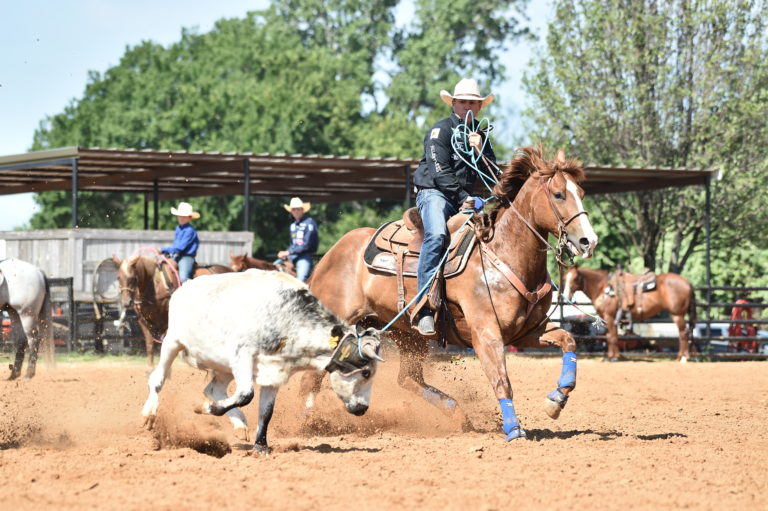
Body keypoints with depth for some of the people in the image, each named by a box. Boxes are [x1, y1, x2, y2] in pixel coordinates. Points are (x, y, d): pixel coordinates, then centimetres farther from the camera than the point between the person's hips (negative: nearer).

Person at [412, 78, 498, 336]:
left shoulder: (481, 135, 19)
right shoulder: (440, 130, -1)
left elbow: (492, 174, 12)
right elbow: (439, 171, -11)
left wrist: (480, 150, -4)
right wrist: (463, 198, -14)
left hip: (465, 197, 7)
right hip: (434, 192, -7)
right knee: (436, 234, -33)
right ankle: (424, 308, -38)